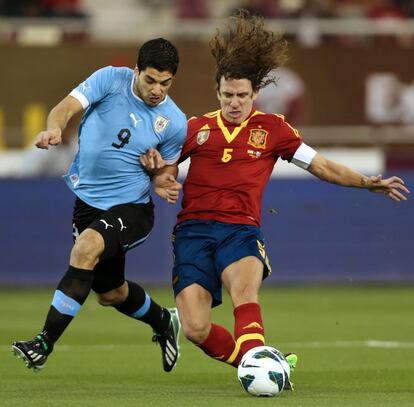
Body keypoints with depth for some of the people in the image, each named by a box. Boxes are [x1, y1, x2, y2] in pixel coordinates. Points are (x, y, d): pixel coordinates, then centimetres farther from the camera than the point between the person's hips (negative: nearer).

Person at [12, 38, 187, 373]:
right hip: (88, 202, 4)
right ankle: (164, 323, 50)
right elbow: (68, 106, -18)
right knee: (110, 293, 17)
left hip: (131, 207, -4)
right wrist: (54, 128, -41)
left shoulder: (174, 123, -7)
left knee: (87, 247, -33)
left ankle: (44, 344, -31)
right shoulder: (111, 80, -8)